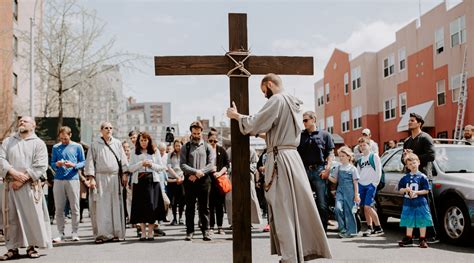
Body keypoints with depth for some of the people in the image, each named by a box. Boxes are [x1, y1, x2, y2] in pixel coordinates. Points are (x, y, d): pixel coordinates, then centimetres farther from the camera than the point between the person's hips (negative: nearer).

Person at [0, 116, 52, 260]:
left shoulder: (38, 143, 5)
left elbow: (40, 166, -5)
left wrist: (23, 179, -13)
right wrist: (14, 173, -13)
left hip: (30, 186, -2)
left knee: (32, 215, -4)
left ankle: (32, 247, 5)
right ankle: (13, 248, 8)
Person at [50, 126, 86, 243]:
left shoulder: (77, 147, 5)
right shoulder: (55, 147, 10)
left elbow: (83, 162, 5)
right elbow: (52, 163, 12)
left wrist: (73, 165, -13)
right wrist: (57, 164, -10)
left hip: (73, 179, -2)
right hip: (58, 180, 2)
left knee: (75, 208, 0)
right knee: (59, 209, 3)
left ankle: (75, 233, 9)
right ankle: (61, 233, 10)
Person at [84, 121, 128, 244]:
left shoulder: (117, 143, 11)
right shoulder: (95, 145, 3)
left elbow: (123, 159, 12)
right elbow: (90, 162, 0)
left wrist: (124, 175, 5)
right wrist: (91, 178, -8)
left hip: (115, 178, 3)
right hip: (100, 178, -2)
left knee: (115, 206, 3)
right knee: (100, 207, -4)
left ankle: (115, 233, 7)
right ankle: (101, 234, -1)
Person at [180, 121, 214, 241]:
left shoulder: (207, 147, 10)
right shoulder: (186, 147, 7)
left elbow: (211, 165, 2)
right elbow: (182, 165, -3)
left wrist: (200, 173, -11)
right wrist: (195, 171, -16)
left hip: (204, 180, 1)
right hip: (190, 180, 0)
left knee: (204, 207, 3)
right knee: (190, 207, 3)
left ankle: (205, 231, 7)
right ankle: (190, 231, 7)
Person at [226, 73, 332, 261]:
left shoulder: (277, 99, -9)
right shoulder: (293, 103, 19)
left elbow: (255, 124, -12)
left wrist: (236, 116, 2)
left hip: (280, 159, -9)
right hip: (292, 157, 9)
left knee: (283, 210, -5)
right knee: (298, 206, 10)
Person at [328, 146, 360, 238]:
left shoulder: (352, 168, 1)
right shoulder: (338, 168, 12)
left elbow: (355, 183, 1)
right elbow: (335, 180, 13)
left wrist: (356, 195, -4)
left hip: (349, 192, -3)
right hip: (340, 191, 3)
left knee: (349, 211, 0)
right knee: (338, 208, -14)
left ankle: (351, 231, 11)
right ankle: (342, 228, -1)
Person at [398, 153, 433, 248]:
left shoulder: (422, 177, -5)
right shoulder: (405, 178, 5)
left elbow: (426, 190, -7)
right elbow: (400, 189, 8)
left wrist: (416, 192, -18)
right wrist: (405, 189, -12)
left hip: (420, 203, -4)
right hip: (408, 203, 4)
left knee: (422, 221, 2)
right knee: (409, 221, 13)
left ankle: (422, 240, 11)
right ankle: (408, 238, 25)